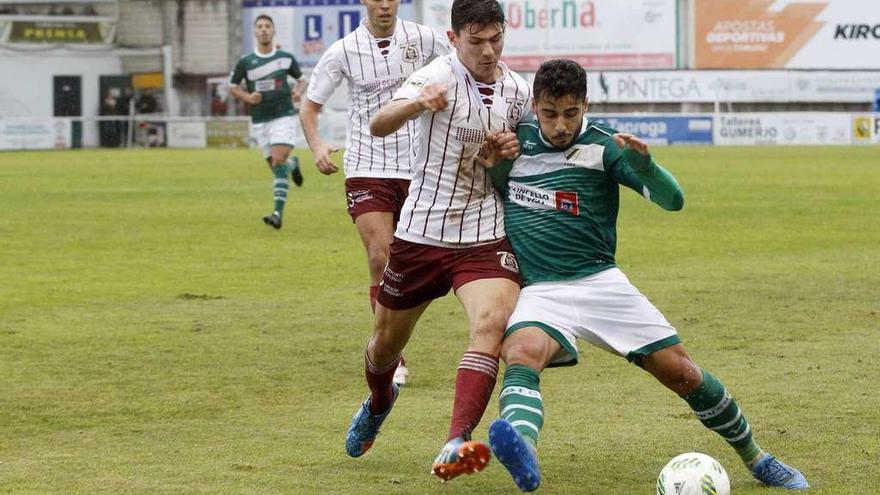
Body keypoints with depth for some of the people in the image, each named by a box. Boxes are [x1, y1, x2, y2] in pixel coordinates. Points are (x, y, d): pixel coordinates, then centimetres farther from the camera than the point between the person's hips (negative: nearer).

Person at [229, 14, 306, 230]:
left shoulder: (286, 58, 1)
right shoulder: (245, 62, 1)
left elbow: (301, 78, 17)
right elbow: (232, 86, 12)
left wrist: (299, 90, -5)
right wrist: (247, 97, -8)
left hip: (283, 117, -2)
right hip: (260, 121, 2)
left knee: (278, 161, -19)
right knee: (275, 165, 6)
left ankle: (278, 213, -19)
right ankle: (293, 164, 45)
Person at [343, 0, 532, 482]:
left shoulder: (519, 92, 2)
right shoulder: (438, 77, -12)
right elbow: (378, 126, -27)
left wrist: (513, 152, -8)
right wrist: (417, 103, -48)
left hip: (486, 236, 1)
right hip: (421, 232, -1)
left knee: (492, 324, -27)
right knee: (386, 342, 16)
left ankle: (455, 447, -34)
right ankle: (378, 402, 52)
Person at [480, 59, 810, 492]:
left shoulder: (603, 146, -3)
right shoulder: (515, 140, 6)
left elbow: (672, 199, -9)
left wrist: (642, 162, -29)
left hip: (599, 281, 0)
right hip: (539, 291, 0)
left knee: (682, 373, 0)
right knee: (521, 354, -33)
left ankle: (756, 459, 22)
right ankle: (524, 454, -61)